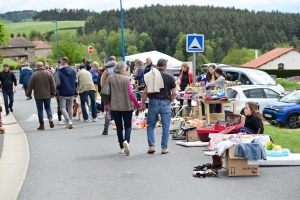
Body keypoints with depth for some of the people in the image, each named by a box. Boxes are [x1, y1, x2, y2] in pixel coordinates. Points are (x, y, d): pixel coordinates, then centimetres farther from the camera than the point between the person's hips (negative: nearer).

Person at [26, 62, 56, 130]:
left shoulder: (34, 75, -6)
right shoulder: (48, 73, 0)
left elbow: (30, 86, -3)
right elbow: (53, 84, 2)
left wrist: (28, 94, 8)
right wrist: (53, 93, 10)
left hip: (38, 96, -2)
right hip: (47, 95, 2)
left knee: (40, 109, 6)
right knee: (48, 107, 18)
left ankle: (42, 125, 6)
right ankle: (50, 118, -8)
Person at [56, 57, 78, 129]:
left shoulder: (59, 71, -8)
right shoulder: (73, 70, 6)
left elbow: (58, 83, -7)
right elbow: (76, 82, 9)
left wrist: (56, 93, 0)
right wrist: (76, 92, 14)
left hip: (62, 93, -4)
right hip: (71, 93, 4)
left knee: (63, 108, 1)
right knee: (70, 107, 13)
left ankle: (69, 121, -18)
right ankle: (69, 123, 14)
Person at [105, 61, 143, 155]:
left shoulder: (110, 78, 1)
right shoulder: (126, 79, -8)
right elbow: (130, 93, -11)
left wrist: (106, 104, 18)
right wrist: (138, 105, -5)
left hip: (114, 107, 3)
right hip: (126, 106, -3)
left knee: (119, 127, 11)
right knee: (128, 126, 7)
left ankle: (122, 147, 14)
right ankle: (126, 140, -20)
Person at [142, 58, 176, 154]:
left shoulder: (150, 75, 0)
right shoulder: (169, 76, -1)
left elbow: (146, 91, -3)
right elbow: (174, 93, -3)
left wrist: (142, 103, 6)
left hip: (153, 102, 1)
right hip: (165, 103, -1)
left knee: (150, 126, 13)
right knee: (166, 127, 7)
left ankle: (151, 145, 5)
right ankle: (164, 148, 9)